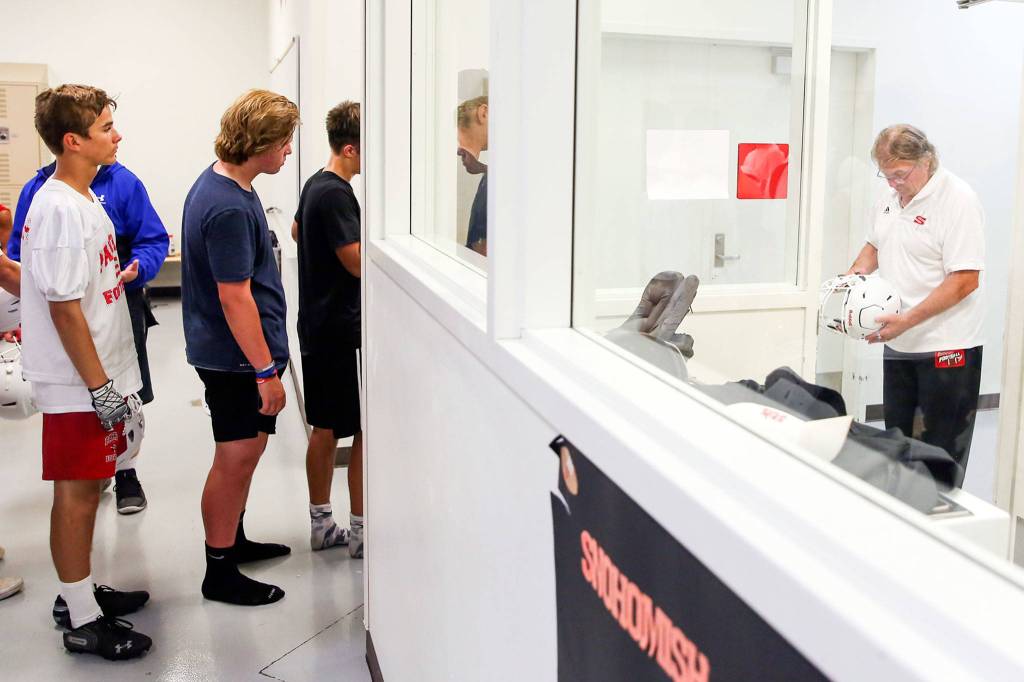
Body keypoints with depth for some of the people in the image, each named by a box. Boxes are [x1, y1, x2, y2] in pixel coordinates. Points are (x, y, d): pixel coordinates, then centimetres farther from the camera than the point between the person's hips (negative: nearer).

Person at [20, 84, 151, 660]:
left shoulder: (83, 199, 11)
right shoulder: (61, 209, -20)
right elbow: (64, 309, -22)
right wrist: (99, 386, -20)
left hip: (99, 375, 10)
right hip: (77, 382, -9)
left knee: (88, 487, 18)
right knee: (76, 492, 1)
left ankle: (82, 593, 33)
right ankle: (84, 622, 13)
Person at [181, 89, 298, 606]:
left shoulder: (220, 184, 8)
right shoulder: (229, 207, -24)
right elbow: (234, 297, -26)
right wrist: (266, 372, -22)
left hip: (232, 351, 10)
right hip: (237, 356, -10)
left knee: (246, 451, 20)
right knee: (236, 458, 1)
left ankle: (234, 540, 37)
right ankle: (220, 573, 15)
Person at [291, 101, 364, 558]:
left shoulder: (315, 185, 12)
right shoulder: (336, 194, -18)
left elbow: (297, 231, 30)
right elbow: (359, 262, -23)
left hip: (317, 326, 10)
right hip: (342, 330, -10)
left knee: (325, 428, 15)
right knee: (365, 430, -1)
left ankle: (321, 524, 24)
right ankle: (360, 530, 7)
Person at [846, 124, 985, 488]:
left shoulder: (958, 200, -15)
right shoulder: (891, 199, 8)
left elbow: (965, 280, -20)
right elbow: (874, 246, 24)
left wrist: (907, 320, -24)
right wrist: (857, 274, 3)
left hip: (946, 348, -7)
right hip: (898, 344, 8)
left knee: (941, 454, 2)